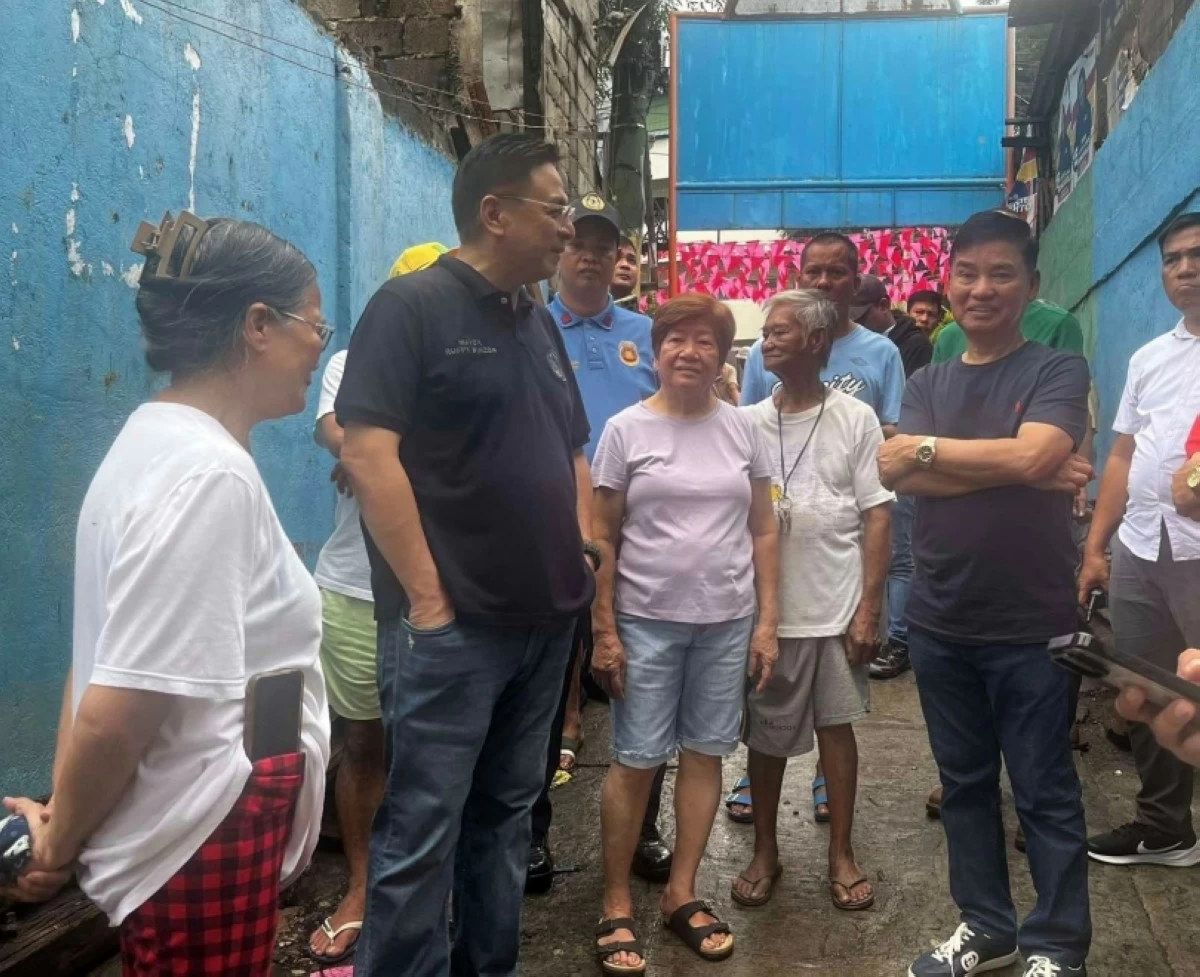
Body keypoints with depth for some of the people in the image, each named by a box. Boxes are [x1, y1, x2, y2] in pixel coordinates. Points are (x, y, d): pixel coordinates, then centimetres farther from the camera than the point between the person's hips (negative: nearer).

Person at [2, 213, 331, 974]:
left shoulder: (166, 441, 6)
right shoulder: (208, 473, -24)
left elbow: (109, 662, 9)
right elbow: (116, 711, -26)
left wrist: (64, 819, 12)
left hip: (204, 831, 9)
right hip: (203, 847, -9)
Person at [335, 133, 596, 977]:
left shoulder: (540, 323, 15)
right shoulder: (411, 307, -9)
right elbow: (368, 451, -18)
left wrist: (582, 545, 8)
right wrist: (426, 596, -19)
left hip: (546, 617, 8)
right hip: (453, 623, -8)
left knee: (507, 812, 18)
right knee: (423, 830, -1)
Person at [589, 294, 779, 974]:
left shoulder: (744, 430, 4)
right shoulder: (626, 430, -3)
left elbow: (764, 532, 8)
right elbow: (604, 539, -2)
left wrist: (767, 622, 2)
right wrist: (604, 631, -6)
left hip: (727, 621, 3)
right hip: (646, 622, -3)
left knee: (706, 754, 9)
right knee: (636, 760, 2)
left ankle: (682, 894, 24)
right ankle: (617, 906, 16)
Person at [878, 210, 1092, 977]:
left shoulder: (1058, 369, -3)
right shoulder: (928, 383, 9)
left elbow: (1032, 453, -22)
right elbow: (896, 473, -9)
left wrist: (932, 448, -9)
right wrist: (1015, 473, -17)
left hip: (1032, 625, -4)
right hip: (939, 623, 5)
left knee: (1045, 792, 6)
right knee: (964, 782, 15)